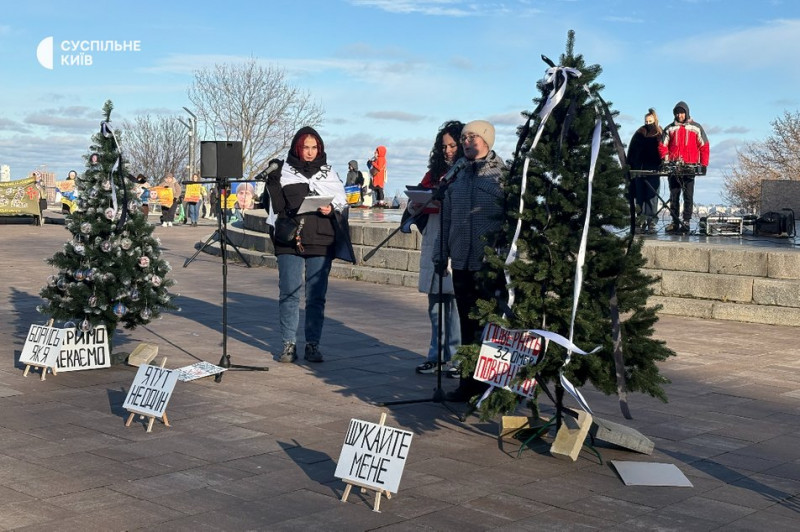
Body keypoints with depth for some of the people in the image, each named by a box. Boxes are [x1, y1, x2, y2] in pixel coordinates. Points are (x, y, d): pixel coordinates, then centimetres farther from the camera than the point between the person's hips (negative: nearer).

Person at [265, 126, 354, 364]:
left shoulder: (329, 173, 12)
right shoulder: (283, 172, 9)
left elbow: (342, 203, 13)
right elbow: (276, 206, 12)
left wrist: (331, 210, -7)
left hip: (321, 242, 1)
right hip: (289, 243, -1)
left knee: (316, 296, 2)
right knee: (289, 293, -2)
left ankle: (313, 344, 10)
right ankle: (289, 344, 5)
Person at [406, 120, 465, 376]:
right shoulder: (434, 173, 17)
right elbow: (415, 209, 19)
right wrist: (416, 204, -2)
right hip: (433, 244, 6)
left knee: (456, 303, -6)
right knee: (435, 304, 9)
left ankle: (456, 357, 3)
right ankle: (437, 356, 17)